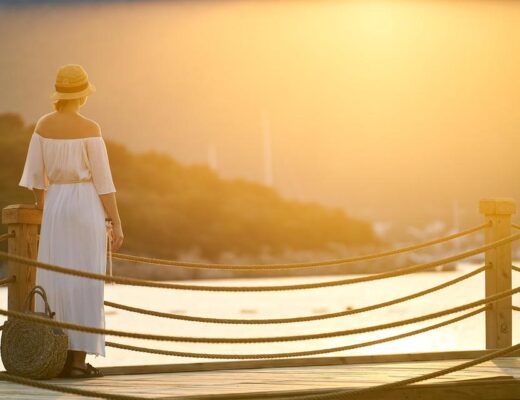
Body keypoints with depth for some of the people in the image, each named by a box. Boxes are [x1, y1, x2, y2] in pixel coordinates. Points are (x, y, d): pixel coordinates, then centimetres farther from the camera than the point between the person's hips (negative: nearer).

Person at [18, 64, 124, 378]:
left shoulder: (43, 125, 3)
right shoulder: (89, 129, -11)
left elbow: (35, 177, 7)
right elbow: (103, 180, -11)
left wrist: (43, 216, 18)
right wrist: (117, 224, -6)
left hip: (55, 206, 5)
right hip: (87, 207, -5)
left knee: (55, 282, 9)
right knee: (85, 283, -2)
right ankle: (78, 359, -4)